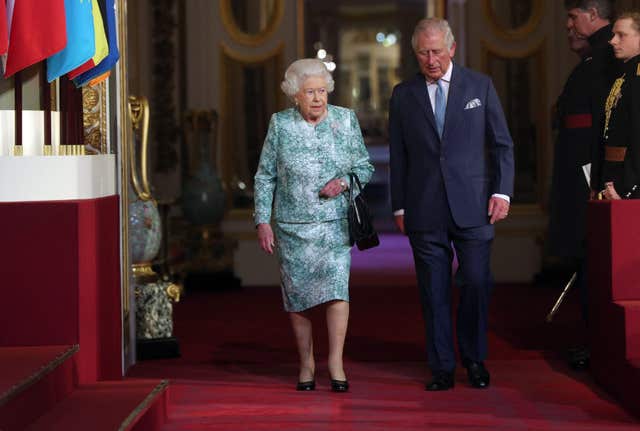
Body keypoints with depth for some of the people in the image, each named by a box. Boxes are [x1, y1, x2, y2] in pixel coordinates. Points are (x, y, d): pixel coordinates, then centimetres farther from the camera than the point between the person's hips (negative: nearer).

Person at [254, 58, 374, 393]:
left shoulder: (345, 120, 1)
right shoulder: (280, 124, 0)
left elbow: (364, 168, 8)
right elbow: (265, 176, 5)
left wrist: (344, 182, -12)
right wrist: (262, 221, -1)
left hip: (335, 224, 0)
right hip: (291, 225, 1)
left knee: (336, 287, -15)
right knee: (297, 294, 4)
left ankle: (336, 364, -8)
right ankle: (306, 364, 19)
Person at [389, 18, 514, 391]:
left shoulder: (480, 86, 6)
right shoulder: (404, 95, 9)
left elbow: (502, 144, 7)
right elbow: (398, 156, 10)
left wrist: (502, 191, -2)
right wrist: (399, 206, 6)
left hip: (473, 206, -1)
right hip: (424, 211, 1)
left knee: (477, 283, -2)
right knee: (434, 290, 2)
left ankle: (474, 359, 16)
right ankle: (442, 368, 9)